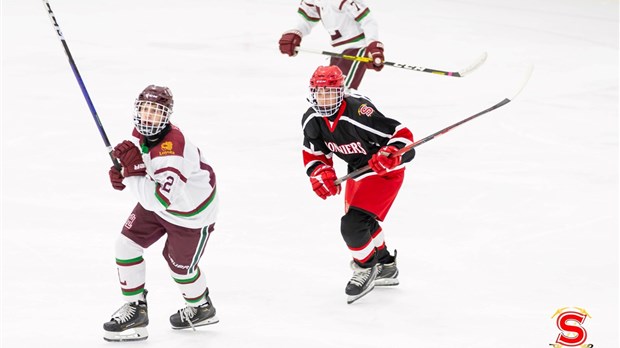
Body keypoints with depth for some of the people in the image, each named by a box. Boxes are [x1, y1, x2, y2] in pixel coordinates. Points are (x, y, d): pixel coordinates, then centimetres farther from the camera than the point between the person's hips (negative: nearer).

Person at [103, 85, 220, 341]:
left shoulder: (171, 151, -39)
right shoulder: (144, 134, -12)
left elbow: (160, 200, -41)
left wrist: (131, 172, -41)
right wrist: (127, 173, -11)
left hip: (190, 212, -8)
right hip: (156, 200, 8)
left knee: (180, 266, 10)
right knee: (126, 245, 0)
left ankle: (201, 307, 41)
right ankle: (135, 309, 14)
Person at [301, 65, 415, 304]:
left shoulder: (360, 113, -34)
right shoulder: (312, 120, -11)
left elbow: (402, 135, -30)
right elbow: (314, 152, 5)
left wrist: (390, 154, -48)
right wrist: (320, 174, -14)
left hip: (384, 171, -9)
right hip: (357, 170, 9)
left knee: (353, 225, -19)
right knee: (363, 222, 26)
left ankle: (366, 268, 9)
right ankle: (386, 267, 50)